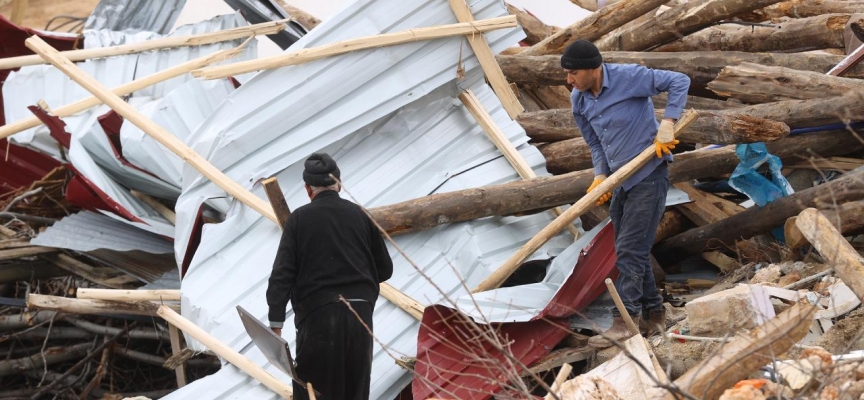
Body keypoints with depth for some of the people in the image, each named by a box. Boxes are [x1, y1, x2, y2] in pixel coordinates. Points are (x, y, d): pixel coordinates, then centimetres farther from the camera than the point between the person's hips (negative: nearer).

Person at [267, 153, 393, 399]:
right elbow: (384, 269, 13)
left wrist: (275, 323, -7)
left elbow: (281, 274, -6)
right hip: (360, 313, 3)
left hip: (318, 314, -3)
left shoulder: (300, 218, 0)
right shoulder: (359, 215, 8)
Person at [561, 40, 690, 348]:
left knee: (629, 250, -12)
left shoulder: (629, 77, -18)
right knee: (632, 252, 12)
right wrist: (600, 175, -4)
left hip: (649, 175, -8)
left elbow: (679, 82, -15)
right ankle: (653, 314, 24)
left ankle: (625, 319, -11)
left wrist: (667, 123, -23)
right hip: (620, 181, 8)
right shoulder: (579, 101, 2)